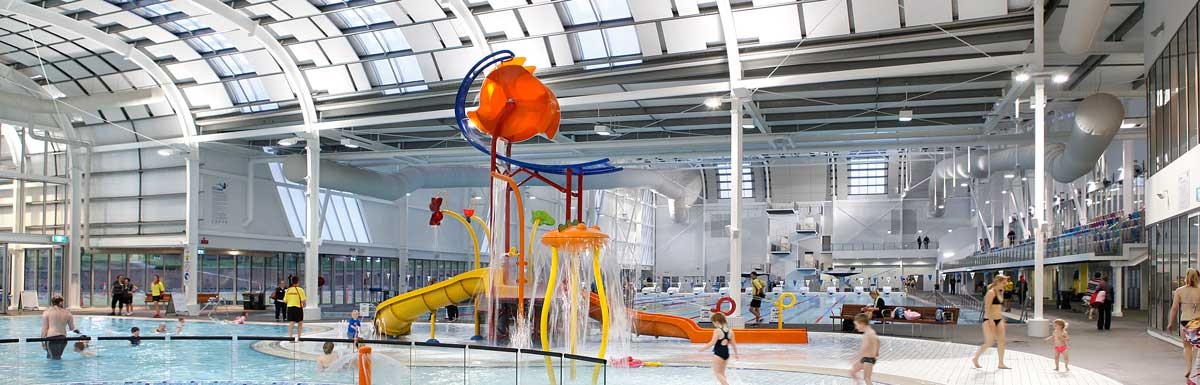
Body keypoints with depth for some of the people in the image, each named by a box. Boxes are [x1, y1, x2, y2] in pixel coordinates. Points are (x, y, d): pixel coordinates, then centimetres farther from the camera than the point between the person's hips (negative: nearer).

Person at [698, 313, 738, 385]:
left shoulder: (717, 331, -17)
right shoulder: (730, 331, 3)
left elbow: (712, 343, -19)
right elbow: (733, 343, 9)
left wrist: (703, 348, -7)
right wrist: (736, 353, 22)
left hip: (718, 354, -7)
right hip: (726, 353, 7)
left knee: (717, 372, 2)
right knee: (722, 373, 19)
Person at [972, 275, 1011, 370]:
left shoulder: (1000, 293, 15)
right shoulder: (991, 292, -12)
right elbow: (987, 308, -18)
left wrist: (1003, 321, 21)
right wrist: (991, 321, -24)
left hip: (999, 320, 8)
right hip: (989, 320, -8)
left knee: (1001, 341, 2)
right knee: (989, 342, -6)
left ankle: (1001, 363, 8)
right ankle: (975, 358, 10)